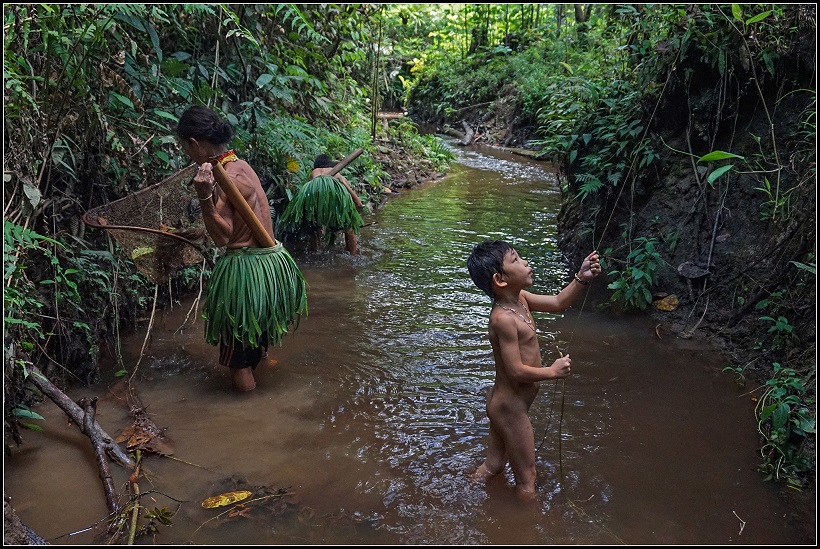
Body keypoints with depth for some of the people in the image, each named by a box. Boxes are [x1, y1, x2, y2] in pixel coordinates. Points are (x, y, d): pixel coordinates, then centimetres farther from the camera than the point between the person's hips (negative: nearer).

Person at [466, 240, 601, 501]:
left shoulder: (519, 299, -2)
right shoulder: (504, 318, -29)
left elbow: (557, 303, 8)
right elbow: (517, 371, -27)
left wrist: (581, 278, -7)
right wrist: (554, 371, -14)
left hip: (502, 402, 10)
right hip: (511, 407, -10)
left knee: (493, 465, 27)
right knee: (527, 480, 8)